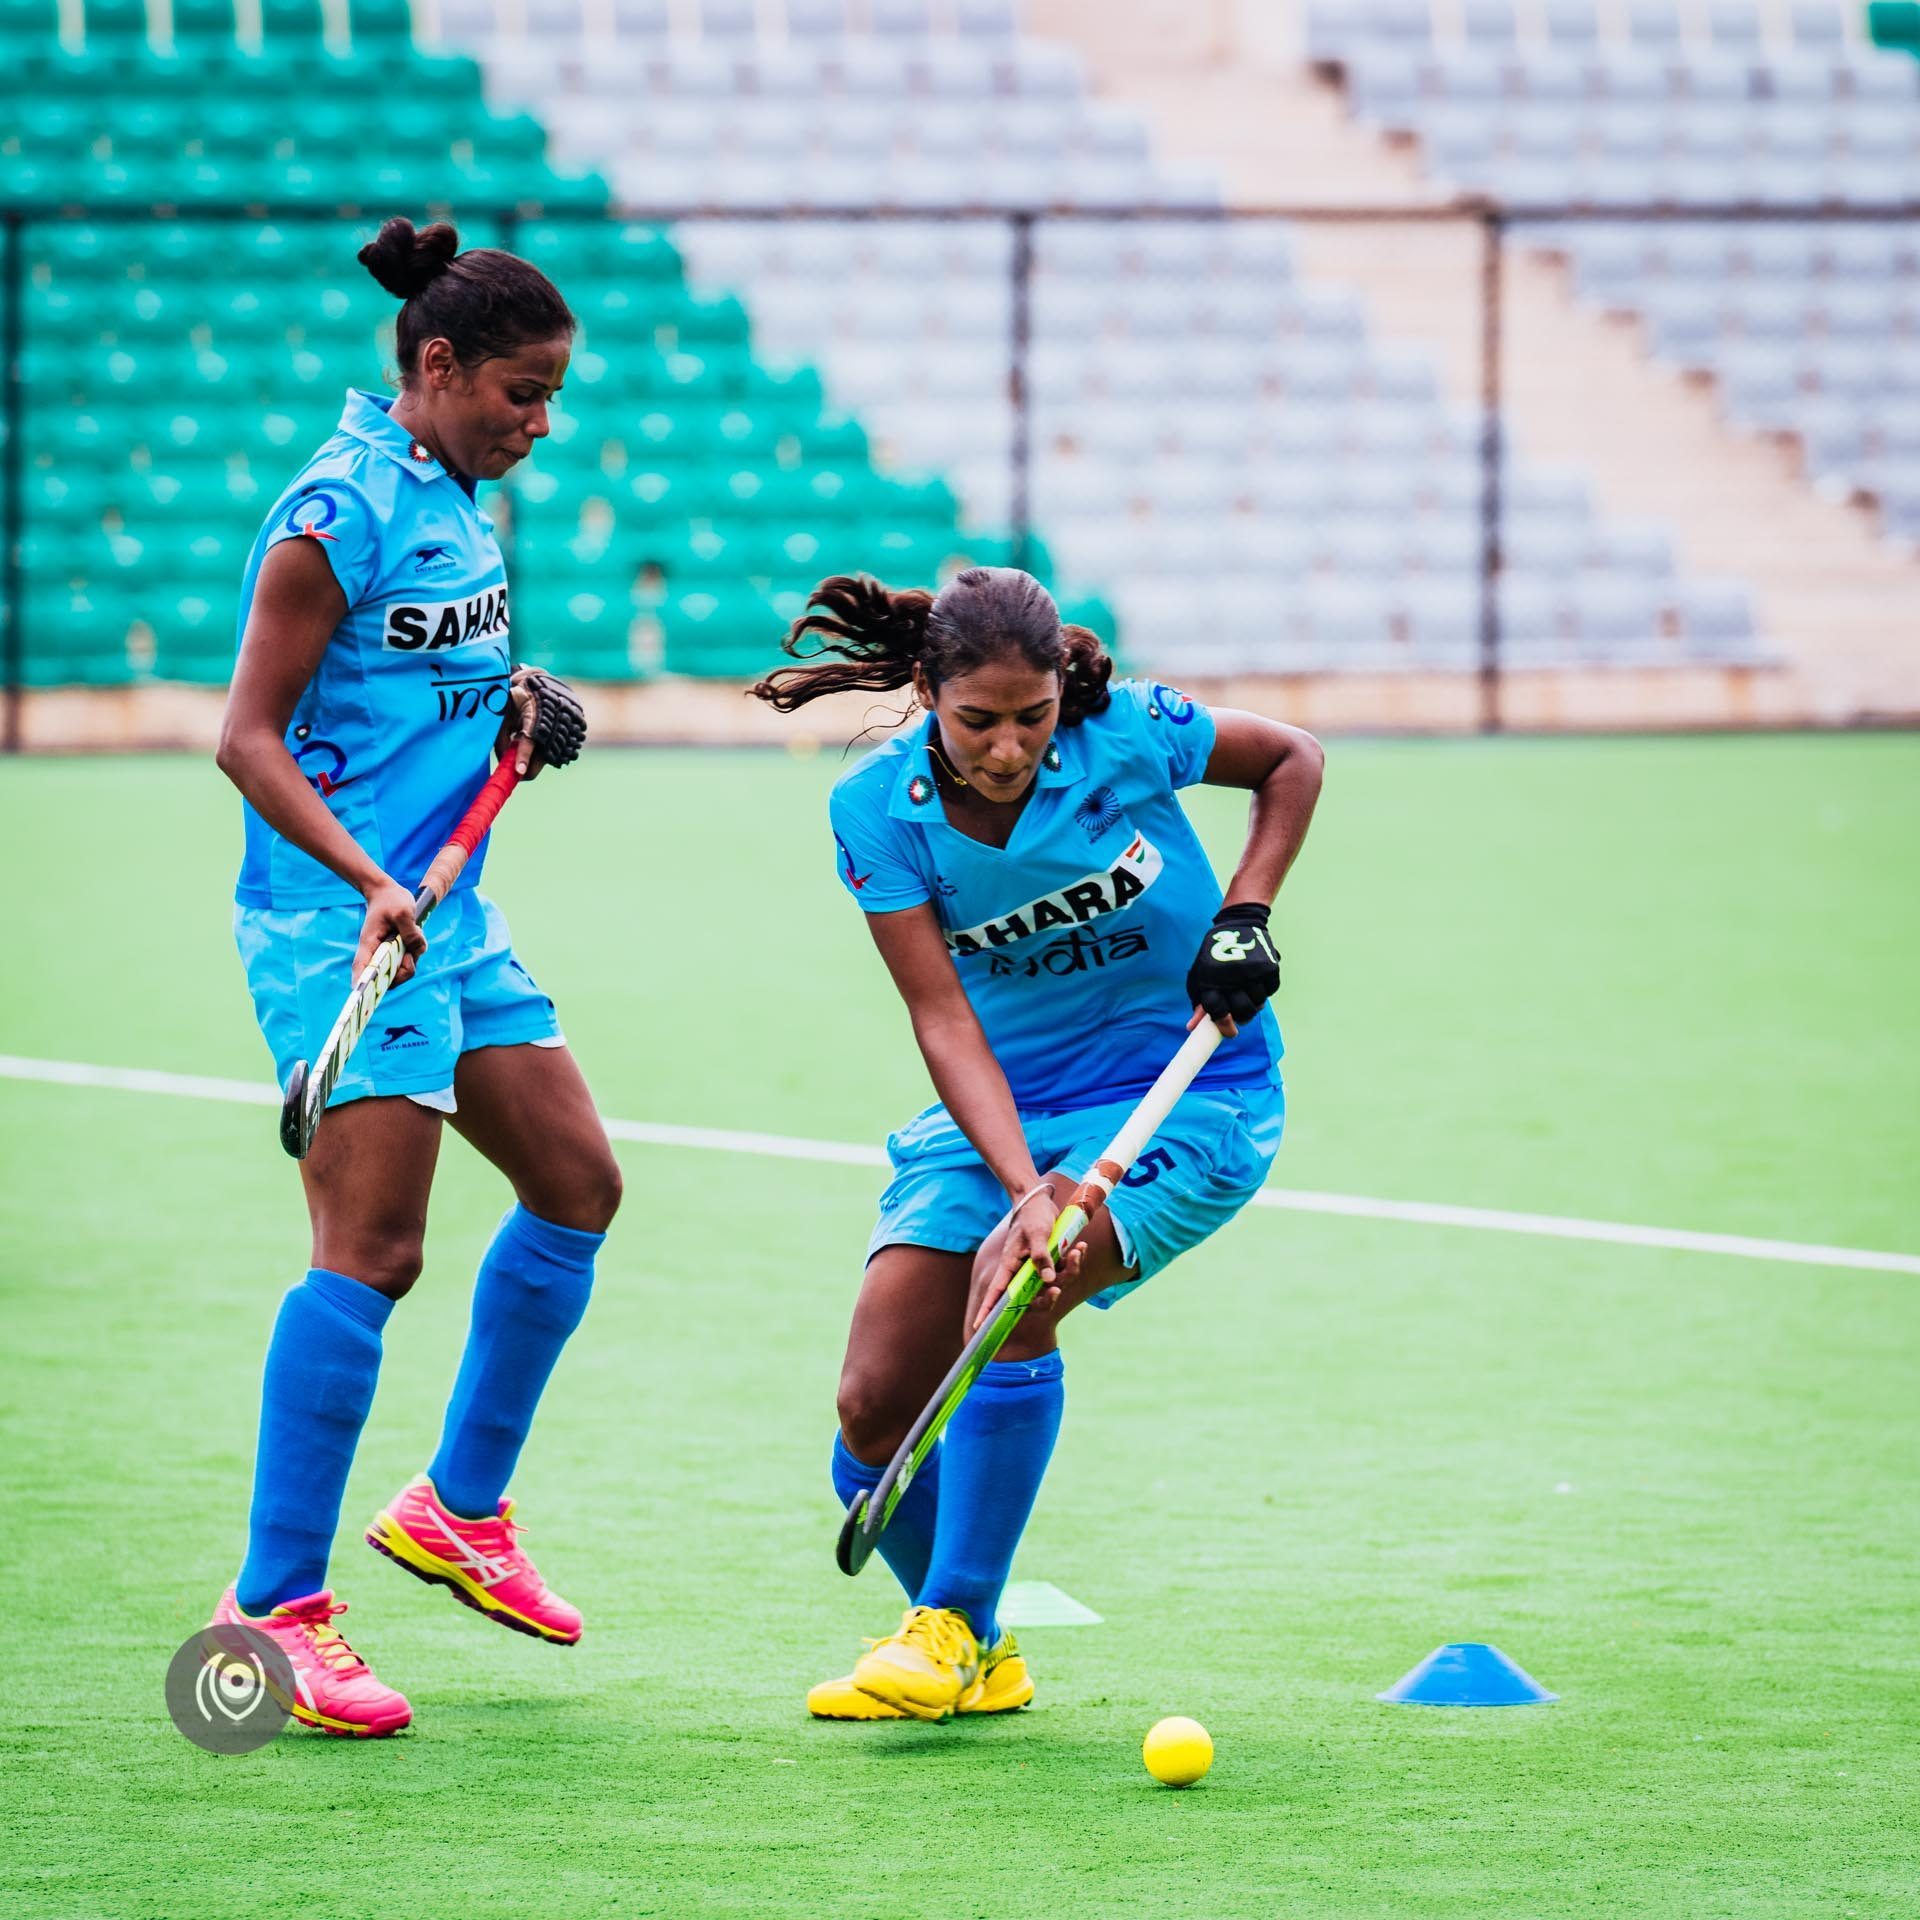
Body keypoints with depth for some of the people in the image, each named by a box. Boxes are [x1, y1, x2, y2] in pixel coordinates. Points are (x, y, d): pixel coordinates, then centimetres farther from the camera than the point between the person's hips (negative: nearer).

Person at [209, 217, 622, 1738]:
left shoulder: (459, 503, 12)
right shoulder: (341, 510, -15)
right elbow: (249, 738, -16)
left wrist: (511, 709, 8)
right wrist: (368, 882, -27)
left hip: (447, 919, 10)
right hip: (336, 924, -10)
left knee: (577, 1185, 14)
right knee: (370, 1250, -14)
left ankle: (460, 1507, 28)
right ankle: (272, 1609, -9)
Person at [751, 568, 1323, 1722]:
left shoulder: (1128, 734, -17)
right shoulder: (880, 810, -14)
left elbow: (1292, 758, 3)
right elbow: (945, 1021, -19)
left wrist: (1244, 915, -10)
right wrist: (1024, 1185, -32)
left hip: (1190, 1087, -3)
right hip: (1000, 1110, 3)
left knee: (1012, 1294, -29)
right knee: (877, 1412, -8)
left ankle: (956, 1629, -17)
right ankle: (980, 1664, 18)